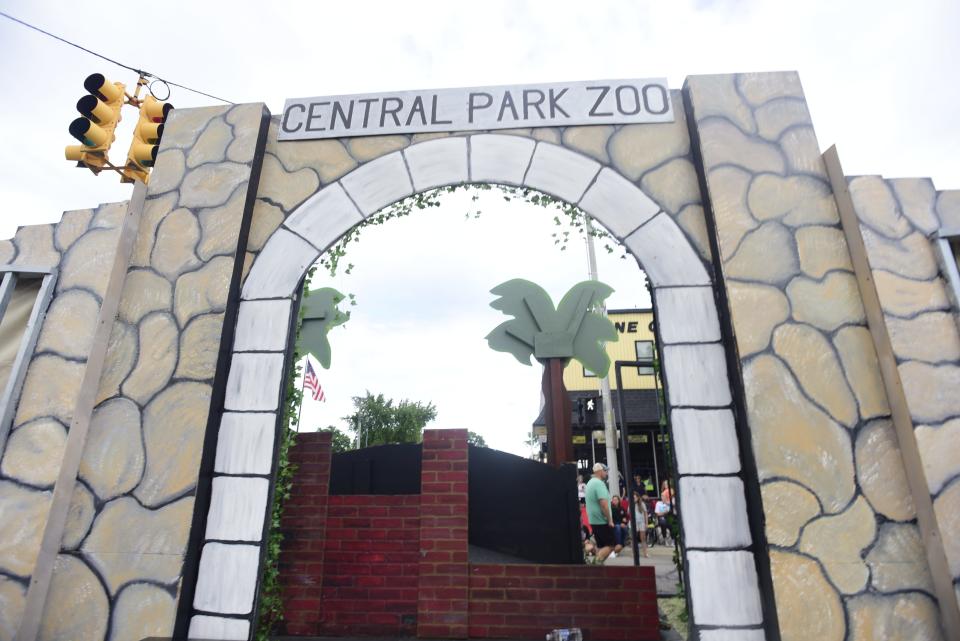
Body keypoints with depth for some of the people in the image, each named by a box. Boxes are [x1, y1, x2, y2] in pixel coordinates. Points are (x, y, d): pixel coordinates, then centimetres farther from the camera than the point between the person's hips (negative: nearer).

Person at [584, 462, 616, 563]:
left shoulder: (590, 483, 14)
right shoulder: (599, 483, -16)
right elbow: (604, 504, -23)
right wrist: (610, 520, -15)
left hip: (593, 520, 9)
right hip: (602, 521, -9)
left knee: (600, 546, 12)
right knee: (611, 545, -3)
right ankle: (597, 562, -12)